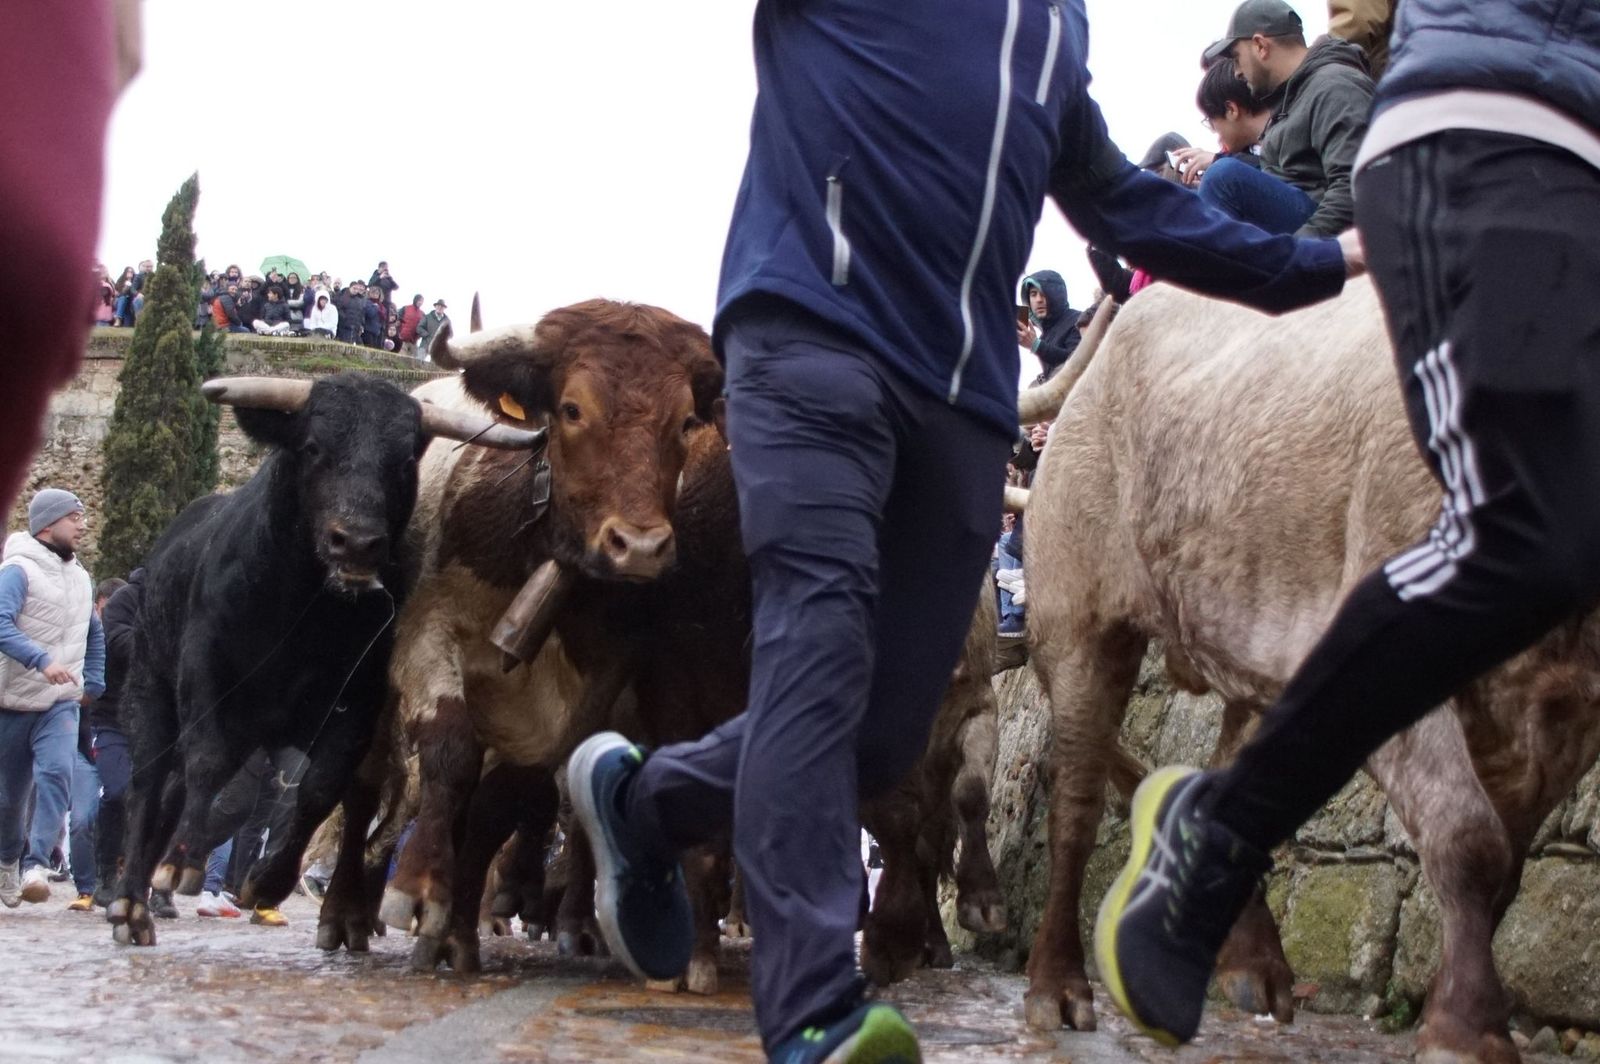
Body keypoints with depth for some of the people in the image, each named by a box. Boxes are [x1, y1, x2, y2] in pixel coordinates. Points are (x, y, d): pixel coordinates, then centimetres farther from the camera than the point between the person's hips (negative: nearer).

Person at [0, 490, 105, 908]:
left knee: (56, 774, -21)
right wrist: (42, 660, -38)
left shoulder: (79, 577, 10)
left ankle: (36, 865, -26)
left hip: (61, 704, 4)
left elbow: (95, 634, 28)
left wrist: (93, 683, 20)